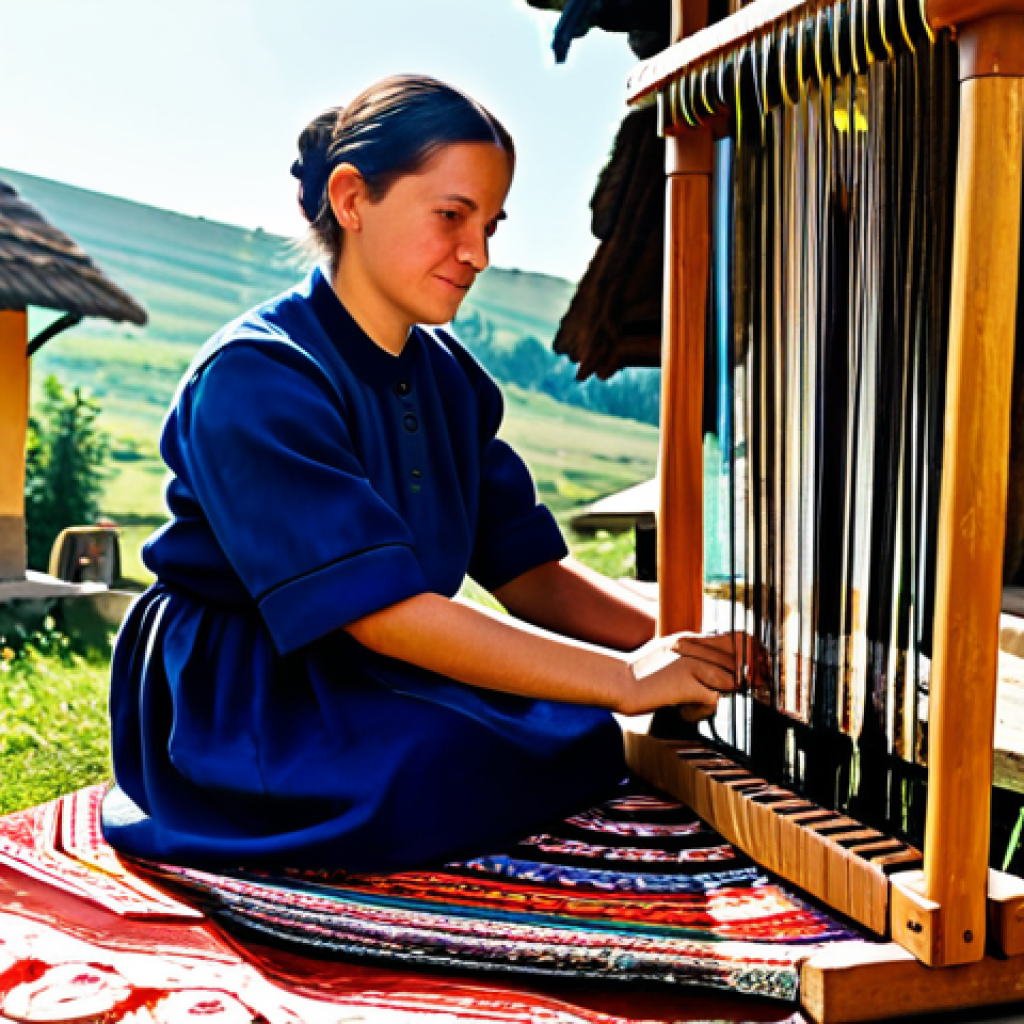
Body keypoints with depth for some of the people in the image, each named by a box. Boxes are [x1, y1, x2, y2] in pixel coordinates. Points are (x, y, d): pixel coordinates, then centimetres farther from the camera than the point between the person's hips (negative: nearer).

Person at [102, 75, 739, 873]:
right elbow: (382, 611, -26)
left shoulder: (451, 378, 8)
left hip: (379, 683, 7)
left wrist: (679, 640, -15)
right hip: (235, 710, -6)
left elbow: (529, 572, 3)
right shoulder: (253, 379, -19)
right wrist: (622, 678, -27)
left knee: (579, 740, -18)